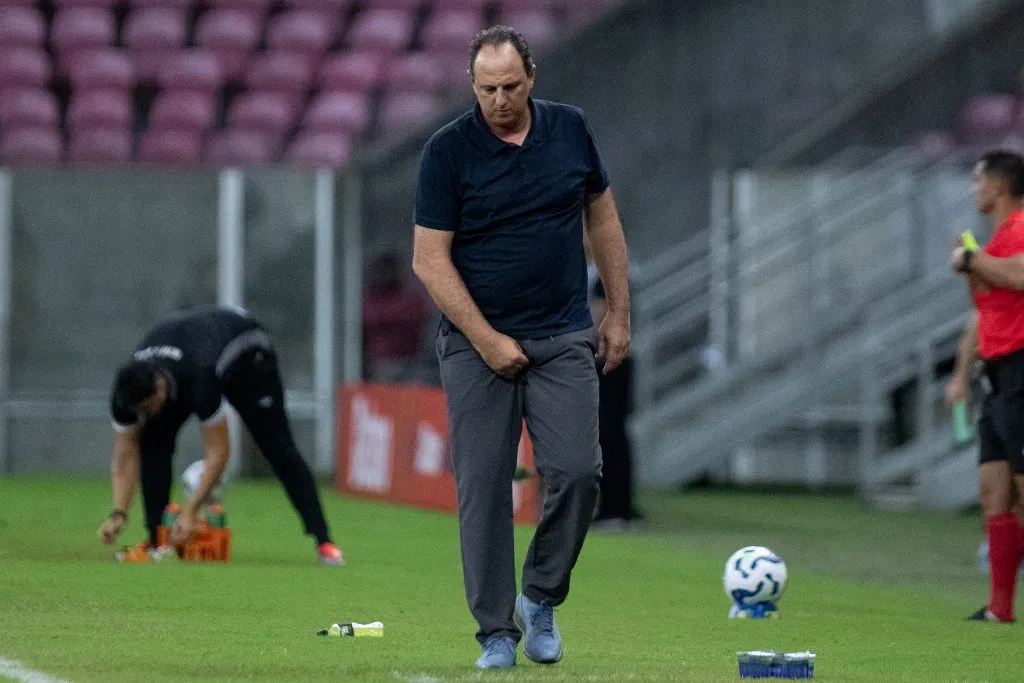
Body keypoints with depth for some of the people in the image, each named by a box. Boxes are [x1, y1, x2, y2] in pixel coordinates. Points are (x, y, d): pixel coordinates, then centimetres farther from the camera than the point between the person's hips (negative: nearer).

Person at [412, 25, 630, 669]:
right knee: (483, 487, -4)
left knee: (578, 471, -11)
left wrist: (619, 313, 11)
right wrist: (487, 341, -12)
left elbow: (603, 218, 14)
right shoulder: (448, 150, -8)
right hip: (476, 340, -2)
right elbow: (431, 259, -7)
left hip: (563, 337, 2)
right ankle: (497, 631, 4)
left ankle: (541, 598, 11)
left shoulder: (571, 129, 2)